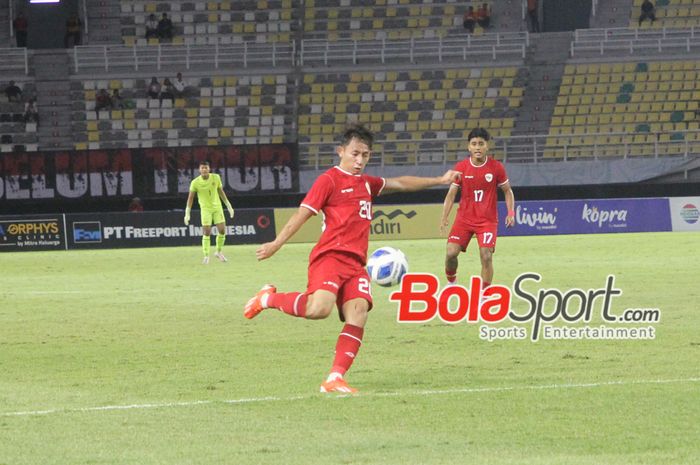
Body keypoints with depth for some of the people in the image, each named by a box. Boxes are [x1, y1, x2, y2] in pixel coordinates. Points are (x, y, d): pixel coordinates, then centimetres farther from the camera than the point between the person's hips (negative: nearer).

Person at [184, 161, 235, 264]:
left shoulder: (216, 178, -4)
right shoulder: (195, 182, -11)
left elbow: (221, 192, 9)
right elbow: (190, 197, -4)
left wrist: (228, 205, 11)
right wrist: (187, 213, -8)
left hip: (217, 207, 3)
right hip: (205, 208, -3)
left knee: (222, 230, -2)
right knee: (207, 232, -10)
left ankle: (219, 252, 20)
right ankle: (206, 256, 0)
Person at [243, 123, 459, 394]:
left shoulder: (366, 183, 22)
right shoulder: (329, 180, -1)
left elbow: (400, 184, 35)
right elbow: (303, 213, -5)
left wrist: (439, 181, 34)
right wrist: (276, 244, -11)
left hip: (355, 263, 7)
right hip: (330, 257, -7)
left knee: (358, 313, -13)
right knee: (319, 308, -29)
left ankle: (335, 379, -16)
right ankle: (268, 298, -3)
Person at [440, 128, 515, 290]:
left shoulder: (496, 167, -6)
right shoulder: (460, 167, -3)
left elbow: (507, 191, 6)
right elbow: (451, 194, 0)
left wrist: (511, 212, -7)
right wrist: (444, 217, -12)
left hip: (488, 220, -1)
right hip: (464, 218, 1)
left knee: (486, 257, -12)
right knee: (451, 252, -10)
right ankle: (451, 283, 17)